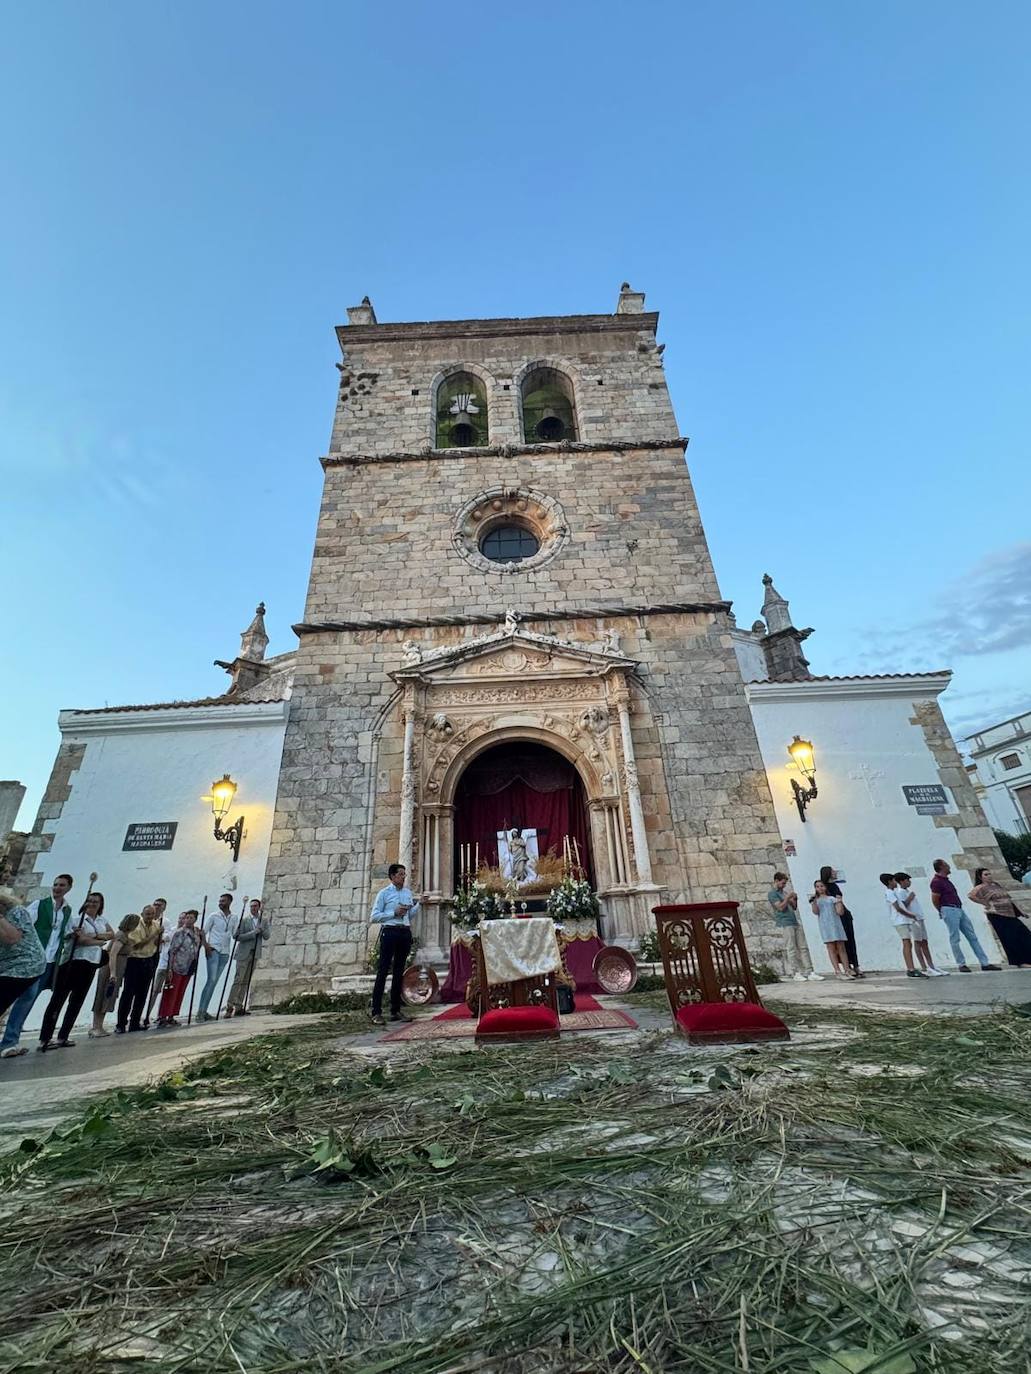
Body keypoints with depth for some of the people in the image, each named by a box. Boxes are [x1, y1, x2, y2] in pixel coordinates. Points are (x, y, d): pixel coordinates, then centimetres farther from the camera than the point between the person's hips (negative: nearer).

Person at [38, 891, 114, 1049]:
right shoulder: (78, 918, -8)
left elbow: (112, 934, 1)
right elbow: (80, 939, -20)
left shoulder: (102, 920, 12)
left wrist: (93, 935, -14)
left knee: (77, 1000, 10)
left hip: (91, 964, 7)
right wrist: (99, 942, -8)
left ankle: (63, 1036, 18)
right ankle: (44, 1038, 2)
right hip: (72, 962, -7)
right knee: (58, 999, -3)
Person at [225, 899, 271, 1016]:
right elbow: (238, 937, -11)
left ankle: (239, 1007, 14)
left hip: (255, 954, 4)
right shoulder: (244, 920, -4)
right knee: (238, 980, -8)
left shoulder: (264, 920, 6)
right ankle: (230, 1007, -3)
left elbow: (267, 936, 0)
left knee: (246, 981, 8)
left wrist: (261, 929, -20)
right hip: (243, 953, -4)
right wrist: (253, 932, -20)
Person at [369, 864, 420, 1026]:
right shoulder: (384, 893, -1)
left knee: (399, 972, 11)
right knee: (382, 971, -4)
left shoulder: (408, 892, 14)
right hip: (389, 932, -5)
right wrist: (394, 913, -13)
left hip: (405, 933, 5)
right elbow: (374, 917, -6)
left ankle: (395, 1010, 20)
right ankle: (376, 1012, 3)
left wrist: (418, 904, 2)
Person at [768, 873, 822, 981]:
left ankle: (809, 972, 6)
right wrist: (788, 898, -8)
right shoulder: (772, 893, -4)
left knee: (803, 947, 4)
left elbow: (794, 907, 22)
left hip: (795, 922, 8)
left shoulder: (784, 892, 20)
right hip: (785, 924, -8)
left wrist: (794, 899, 5)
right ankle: (795, 973, 0)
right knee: (791, 949, -6)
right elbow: (780, 907, -14)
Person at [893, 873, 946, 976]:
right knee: (918, 942, -6)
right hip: (913, 919, -9)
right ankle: (925, 969, -4)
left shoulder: (907, 891, 20)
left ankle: (932, 967, 15)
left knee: (925, 942, 10)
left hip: (919, 918, 9)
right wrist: (909, 899, -20)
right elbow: (901, 906, -17)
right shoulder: (900, 892, -9)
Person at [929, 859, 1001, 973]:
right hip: (950, 910, -9)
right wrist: (943, 911, 4)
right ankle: (961, 964, 6)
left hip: (959, 909, 9)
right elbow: (935, 900, -13)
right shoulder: (936, 881, -14)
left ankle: (985, 963, 12)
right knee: (955, 939, -2)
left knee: (972, 936, 8)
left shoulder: (945, 879, 16)